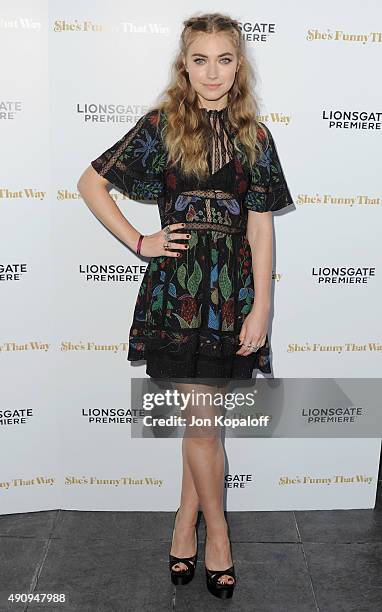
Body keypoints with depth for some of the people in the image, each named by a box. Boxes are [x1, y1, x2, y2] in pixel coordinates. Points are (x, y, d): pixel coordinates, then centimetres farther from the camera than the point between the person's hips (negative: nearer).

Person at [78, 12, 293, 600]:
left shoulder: (256, 137, 8)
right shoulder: (161, 125, 3)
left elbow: (261, 227, 4)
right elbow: (91, 183, 7)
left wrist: (260, 307, -2)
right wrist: (139, 242, -2)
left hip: (232, 289, 2)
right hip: (176, 288, -2)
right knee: (202, 420, 1)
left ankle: (185, 522, 30)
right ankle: (217, 533, 23)